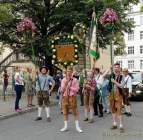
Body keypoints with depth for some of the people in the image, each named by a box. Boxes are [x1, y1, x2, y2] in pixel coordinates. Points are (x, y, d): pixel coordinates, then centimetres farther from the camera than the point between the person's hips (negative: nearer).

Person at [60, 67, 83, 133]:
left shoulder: (75, 80, -2)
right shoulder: (63, 80, 6)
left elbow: (76, 89, -8)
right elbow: (62, 89, -1)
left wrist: (69, 87, -11)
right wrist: (65, 83, -13)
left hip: (72, 97, -3)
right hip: (65, 97, 3)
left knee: (75, 112, 1)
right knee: (65, 111, 8)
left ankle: (77, 126, 10)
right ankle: (65, 126, 19)